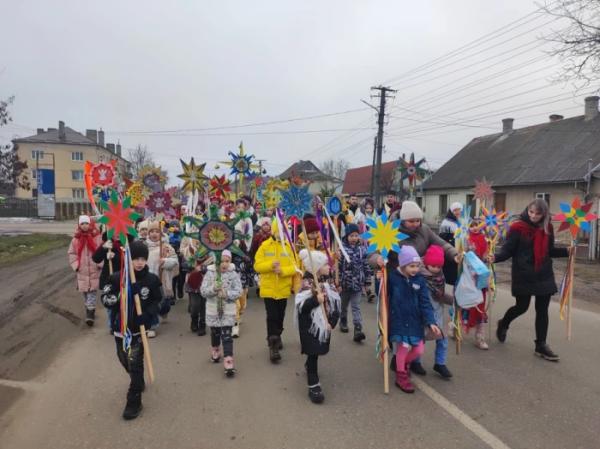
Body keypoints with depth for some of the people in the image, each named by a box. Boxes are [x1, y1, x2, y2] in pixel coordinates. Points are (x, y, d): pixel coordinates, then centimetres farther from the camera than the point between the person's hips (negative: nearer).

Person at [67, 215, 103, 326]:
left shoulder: (97, 237, -8)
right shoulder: (76, 238, 2)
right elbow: (71, 253, 9)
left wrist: (101, 263, -13)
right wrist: (75, 265, -1)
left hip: (94, 270, -4)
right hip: (82, 271, 4)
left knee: (92, 292, -6)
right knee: (85, 292, 13)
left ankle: (90, 314, -3)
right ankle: (90, 312, 30)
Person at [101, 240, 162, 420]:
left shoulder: (151, 280, -10)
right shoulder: (117, 278, -11)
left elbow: (157, 301, 0)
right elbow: (105, 299, -7)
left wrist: (147, 315, -17)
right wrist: (118, 296, -26)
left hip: (138, 329, -3)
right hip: (119, 328, 3)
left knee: (135, 364, -3)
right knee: (124, 360, 21)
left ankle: (134, 402, 11)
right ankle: (139, 382, 50)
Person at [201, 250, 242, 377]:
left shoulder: (234, 274, -8)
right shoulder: (210, 273, -7)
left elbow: (238, 291, -10)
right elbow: (203, 291, -9)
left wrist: (227, 293, -26)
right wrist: (213, 289, -27)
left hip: (228, 310, -1)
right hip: (213, 310, 2)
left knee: (227, 336, -5)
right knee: (215, 333, 20)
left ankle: (228, 363, -6)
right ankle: (215, 352, 47)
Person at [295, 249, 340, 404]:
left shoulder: (328, 281, 3)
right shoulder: (307, 283, -16)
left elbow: (336, 302, 2)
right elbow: (300, 305, -22)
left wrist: (332, 321, -8)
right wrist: (316, 300, -33)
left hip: (324, 323, 7)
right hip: (310, 324, -7)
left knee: (317, 351, 22)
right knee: (313, 352, -3)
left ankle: (308, 366, 51)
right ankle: (313, 386, 6)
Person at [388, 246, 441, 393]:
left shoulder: (420, 280, -4)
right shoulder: (392, 277, -12)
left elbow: (425, 303, -5)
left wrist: (431, 322, -14)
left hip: (415, 321, 4)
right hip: (398, 320, -4)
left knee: (419, 350, 7)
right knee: (403, 346, -6)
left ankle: (404, 363, 40)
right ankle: (401, 376, 20)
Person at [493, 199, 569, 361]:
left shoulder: (547, 228, 4)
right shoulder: (518, 228, -12)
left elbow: (550, 251, 13)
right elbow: (508, 250, -13)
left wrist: (567, 251, -2)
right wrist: (496, 257, -31)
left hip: (544, 276, 5)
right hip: (523, 276, -4)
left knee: (542, 310, 7)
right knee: (521, 307, 6)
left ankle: (541, 345, 18)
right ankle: (503, 324, 37)